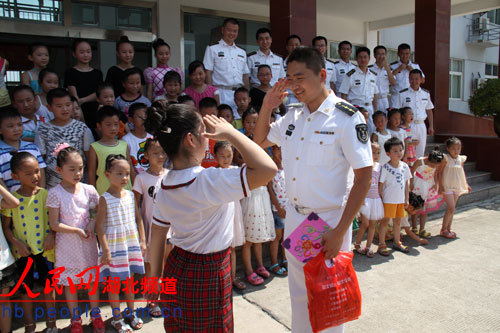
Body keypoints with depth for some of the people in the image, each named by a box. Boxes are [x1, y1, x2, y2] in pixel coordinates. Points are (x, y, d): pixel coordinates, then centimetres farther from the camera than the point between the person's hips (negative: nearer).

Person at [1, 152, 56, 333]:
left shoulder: (46, 195, -7)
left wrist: (51, 235, -16)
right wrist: (16, 242, -13)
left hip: (45, 249, 0)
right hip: (22, 251, 0)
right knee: (26, 289, 14)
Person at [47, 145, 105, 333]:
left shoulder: (89, 190, -3)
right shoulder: (55, 193, -12)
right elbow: (54, 224, -12)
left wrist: (92, 225, -12)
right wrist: (77, 231, -18)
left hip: (88, 242, 2)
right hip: (66, 245, -2)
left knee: (92, 280, 13)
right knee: (69, 283, 11)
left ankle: (95, 315, 31)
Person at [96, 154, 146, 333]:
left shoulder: (130, 195, 4)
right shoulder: (105, 199, -11)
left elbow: (138, 219, 9)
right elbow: (100, 225, -13)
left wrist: (142, 241, 7)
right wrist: (105, 249, -16)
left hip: (132, 242, 5)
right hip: (114, 244, -4)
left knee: (130, 280, 16)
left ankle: (130, 312, 33)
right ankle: (117, 318, 22)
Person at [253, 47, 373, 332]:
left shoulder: (347, 118, -15)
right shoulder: (293, 115, 5)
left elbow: (364, 177, -16)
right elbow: (260, 141, 19)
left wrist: (339, 232, -19)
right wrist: (267, 106, 2)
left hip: (329, 220, -6)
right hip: (295, 217, 6)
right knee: (299, 293, 21)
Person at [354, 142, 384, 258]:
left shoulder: (379, 166, 6)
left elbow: (380, 183, 12)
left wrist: (381, 198, 9)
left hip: (376, 198, 5)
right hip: (365, 198, -5)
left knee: (372, 224, 9)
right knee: (365, 223, -2)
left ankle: (368, 247, 20)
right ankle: (357, 245, 17)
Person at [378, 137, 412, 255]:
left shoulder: (404, 166, 4)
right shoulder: (385, 167, -14)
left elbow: (406, 183, 11)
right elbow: (380, 184, -11)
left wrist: (406, 199, 10)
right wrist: (381, 199, -13)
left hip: (400, 200, 6)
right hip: (388, 200, -6)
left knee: (398, 221, 17)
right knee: (385, 221, 2)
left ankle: (397, 242, 32)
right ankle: (382, 245, 11)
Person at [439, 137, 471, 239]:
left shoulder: (461, 159, 6)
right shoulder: (446, 158, -11)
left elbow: (462, 172, 17)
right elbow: (440, 172, -10)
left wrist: (466, 184, 14)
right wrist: (440, 185, -15)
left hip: (457, 187, 6)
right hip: (447, 187, -6)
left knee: (451, 209, 13)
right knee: (451, 209, -11)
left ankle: (448, 228, 23)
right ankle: (443, 230, 0)